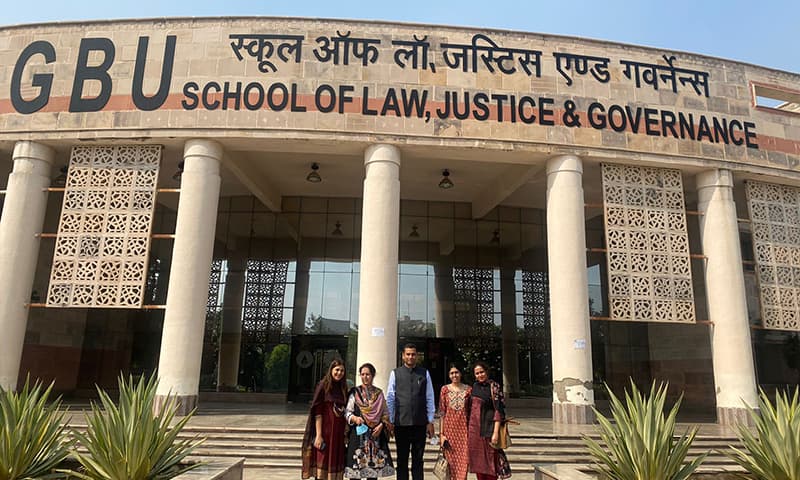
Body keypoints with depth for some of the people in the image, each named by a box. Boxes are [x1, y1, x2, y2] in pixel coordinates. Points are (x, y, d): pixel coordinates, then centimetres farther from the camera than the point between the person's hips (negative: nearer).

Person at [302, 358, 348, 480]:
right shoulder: (323, 386, -7)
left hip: (339, 432, 5)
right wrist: (319, 435, -16)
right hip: (326, 430, -5)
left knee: (336, 460, 10)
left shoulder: (343, 388, 9)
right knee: (323, 461, 2)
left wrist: (346, 433, 6)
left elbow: (345, 411, 13)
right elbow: (317, 412, -11)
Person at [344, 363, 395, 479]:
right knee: (357, 466, -5)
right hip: (358, 434, -2)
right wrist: (354, 418, -19)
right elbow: (347, 412, 0)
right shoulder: (355, 392, 4)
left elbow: (385, 413, 11)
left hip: (376, 434, 2)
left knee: (375, 465, 2)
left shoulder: (379, 393, 10)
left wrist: (381, 425, -6)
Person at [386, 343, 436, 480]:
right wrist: (390, 421, -1)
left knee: (418, 460, 10)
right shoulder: (395, 373, 2)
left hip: (420, 424, 1)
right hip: (401, 423, -1)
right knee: (402, 460, 10)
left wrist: (430, 422, 1)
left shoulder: (424, 373, 5)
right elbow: (390, 398, 2)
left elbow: (430, 398, 4)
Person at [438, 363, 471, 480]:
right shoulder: (445, 389, 2)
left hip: (464, 428, 0)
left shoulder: (468, 390, 4)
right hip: (449, 428, 0)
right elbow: (441, 412, 1)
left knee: (464, 461, -2)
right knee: (451, 462, 6)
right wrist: (441, 433, -4)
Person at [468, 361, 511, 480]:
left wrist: (496, 432, -18)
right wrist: (468, 428, 13)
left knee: (489, 459, 0)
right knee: (477, 460, 10)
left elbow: (498, 410, -13)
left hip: (487, 428, -6)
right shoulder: (474, 386, 9)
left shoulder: (494, 386, -9)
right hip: (474, 428, 6)